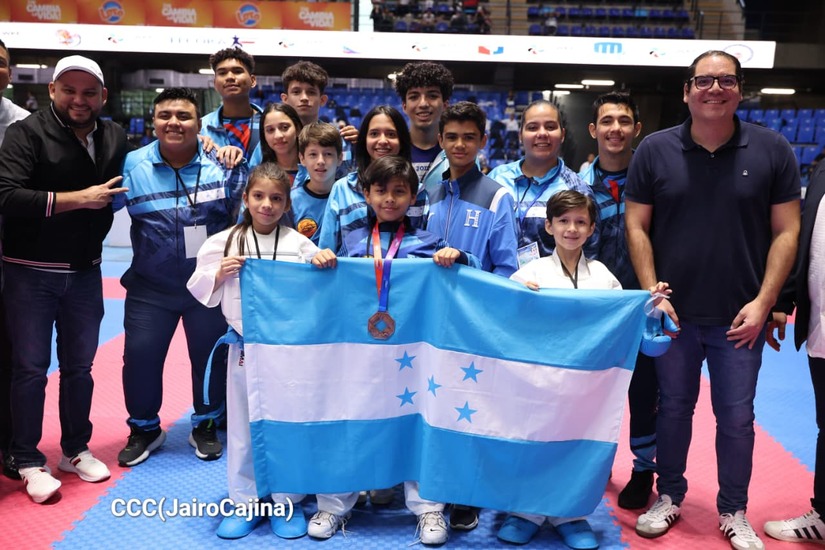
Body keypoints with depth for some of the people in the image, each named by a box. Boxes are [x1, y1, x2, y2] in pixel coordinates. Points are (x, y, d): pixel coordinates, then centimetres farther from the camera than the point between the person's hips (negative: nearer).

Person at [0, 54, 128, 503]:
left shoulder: (114, 137, 4)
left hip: (85, 273, 5)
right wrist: (78, 198, -24)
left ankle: (76, 449, 30)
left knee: (79, 364, 14)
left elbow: (122, 191, 17)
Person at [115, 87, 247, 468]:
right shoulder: (132, 165, -4)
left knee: (210, 356, 11)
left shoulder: (223, 164, -6)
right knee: (139, 356, 5)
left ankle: (206, 426, 35)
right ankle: (144, 429, 30)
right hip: (150, 286, 1)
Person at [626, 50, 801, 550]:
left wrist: (763, 302, -8)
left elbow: (786, 231, -1)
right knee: (673, 408, 14)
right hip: (673, 312, 1)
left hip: (740, 316, 0)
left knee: (737, 416, 10)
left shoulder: (773, 150, -2)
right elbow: (637, 227, -1)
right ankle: (669, 497, 32)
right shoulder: (655, 150, -2)